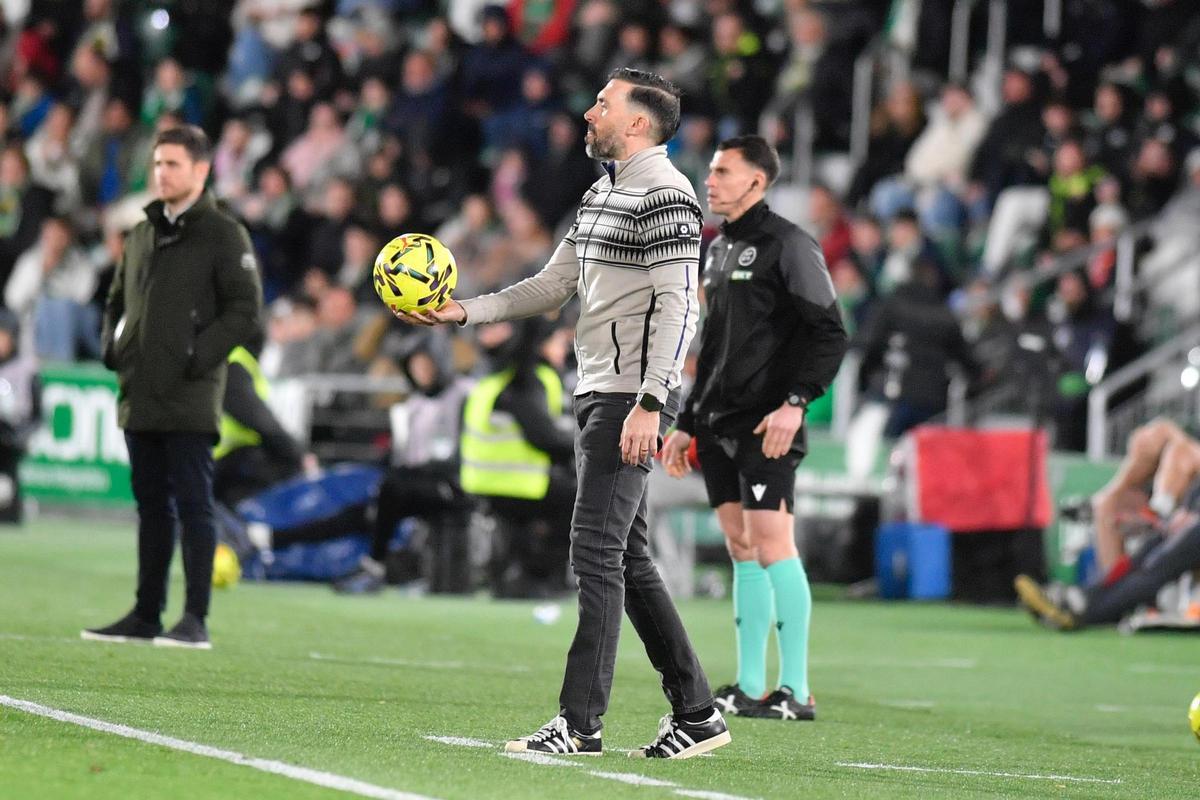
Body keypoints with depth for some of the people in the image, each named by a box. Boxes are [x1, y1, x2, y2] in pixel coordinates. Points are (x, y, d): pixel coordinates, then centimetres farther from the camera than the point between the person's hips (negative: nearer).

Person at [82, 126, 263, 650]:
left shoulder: (224, 235, -4)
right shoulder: (142, 235, 16)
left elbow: (245, 312, -10)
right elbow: (117, 301, 25)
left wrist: (197, 357, -15)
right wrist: (111, 346, 8)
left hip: (190, 403, -7)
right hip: (139, 399, 7)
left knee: (193, 505, -6)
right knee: (151, 507, 11)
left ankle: (195, 620, -6)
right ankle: (146, 615, 15)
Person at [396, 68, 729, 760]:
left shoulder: (664, 194, -11)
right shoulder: (601, 193, 19)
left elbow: (677, 307, -17)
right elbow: (553, 285, 23)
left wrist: (649, 404, -23)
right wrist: (466, 311, 12)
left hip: (633, 398, -10)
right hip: (598, 393, 10)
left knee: (598, 552, -12)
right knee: (629, 560, 10)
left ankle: (580, 723, -12)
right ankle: (697, 714, 14)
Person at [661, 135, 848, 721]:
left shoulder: (788, 245, -7)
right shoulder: (719, 249, 18)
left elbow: (829, 333, -13)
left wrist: (796, 402, -23)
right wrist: (688, 423, 22)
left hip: (766, 426, -8)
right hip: (718, 425, 8)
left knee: (771, 545, -12)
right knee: (741, 549, 8)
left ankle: (796, 691, -10)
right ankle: (749, 687, 10)